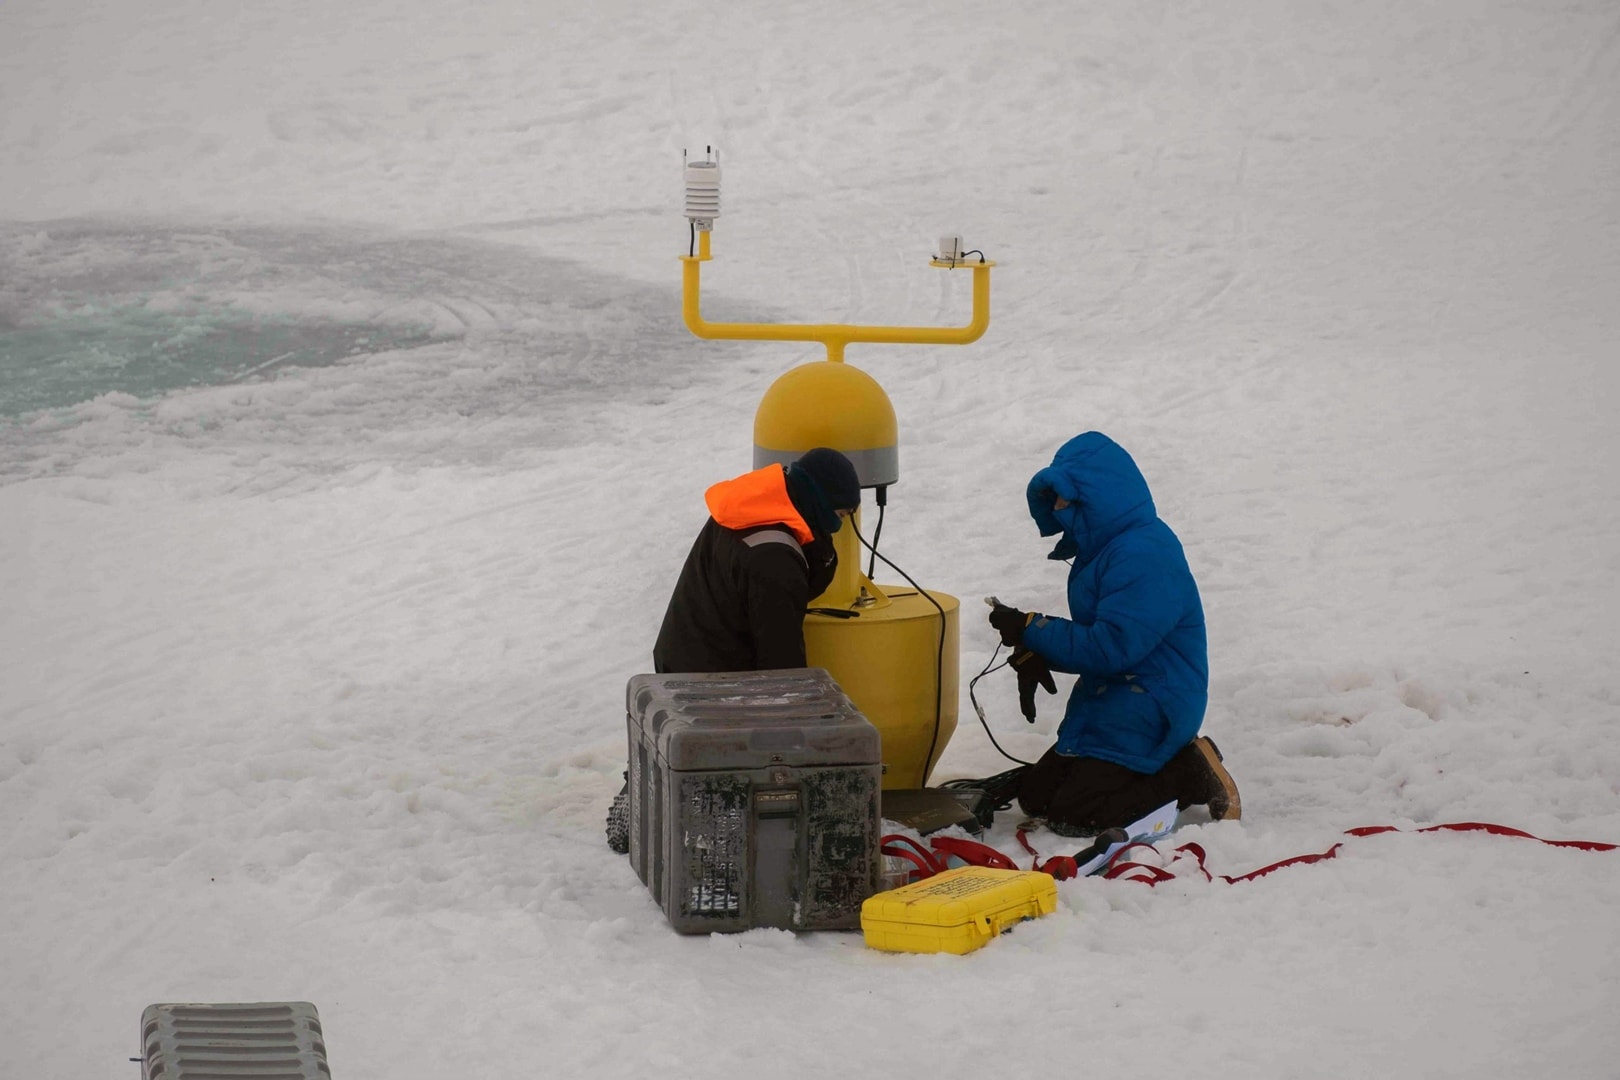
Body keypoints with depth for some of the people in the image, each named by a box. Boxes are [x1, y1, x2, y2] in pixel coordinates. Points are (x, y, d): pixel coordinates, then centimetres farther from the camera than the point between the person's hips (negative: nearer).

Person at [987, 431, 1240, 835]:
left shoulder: (1145, 556, -22)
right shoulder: (1103, 548, 11)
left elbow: (1110, 647, -26)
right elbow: (1088, 635, 16)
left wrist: (1031, 629, -18)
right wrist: (1033, 655, -4)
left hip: (1149, 709, -11)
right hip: (1104, 706, 11)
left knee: (1073, 814, -18)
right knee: (1035, 795, 10)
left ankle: (1191, 775, -3)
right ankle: (1179, 768, 13)